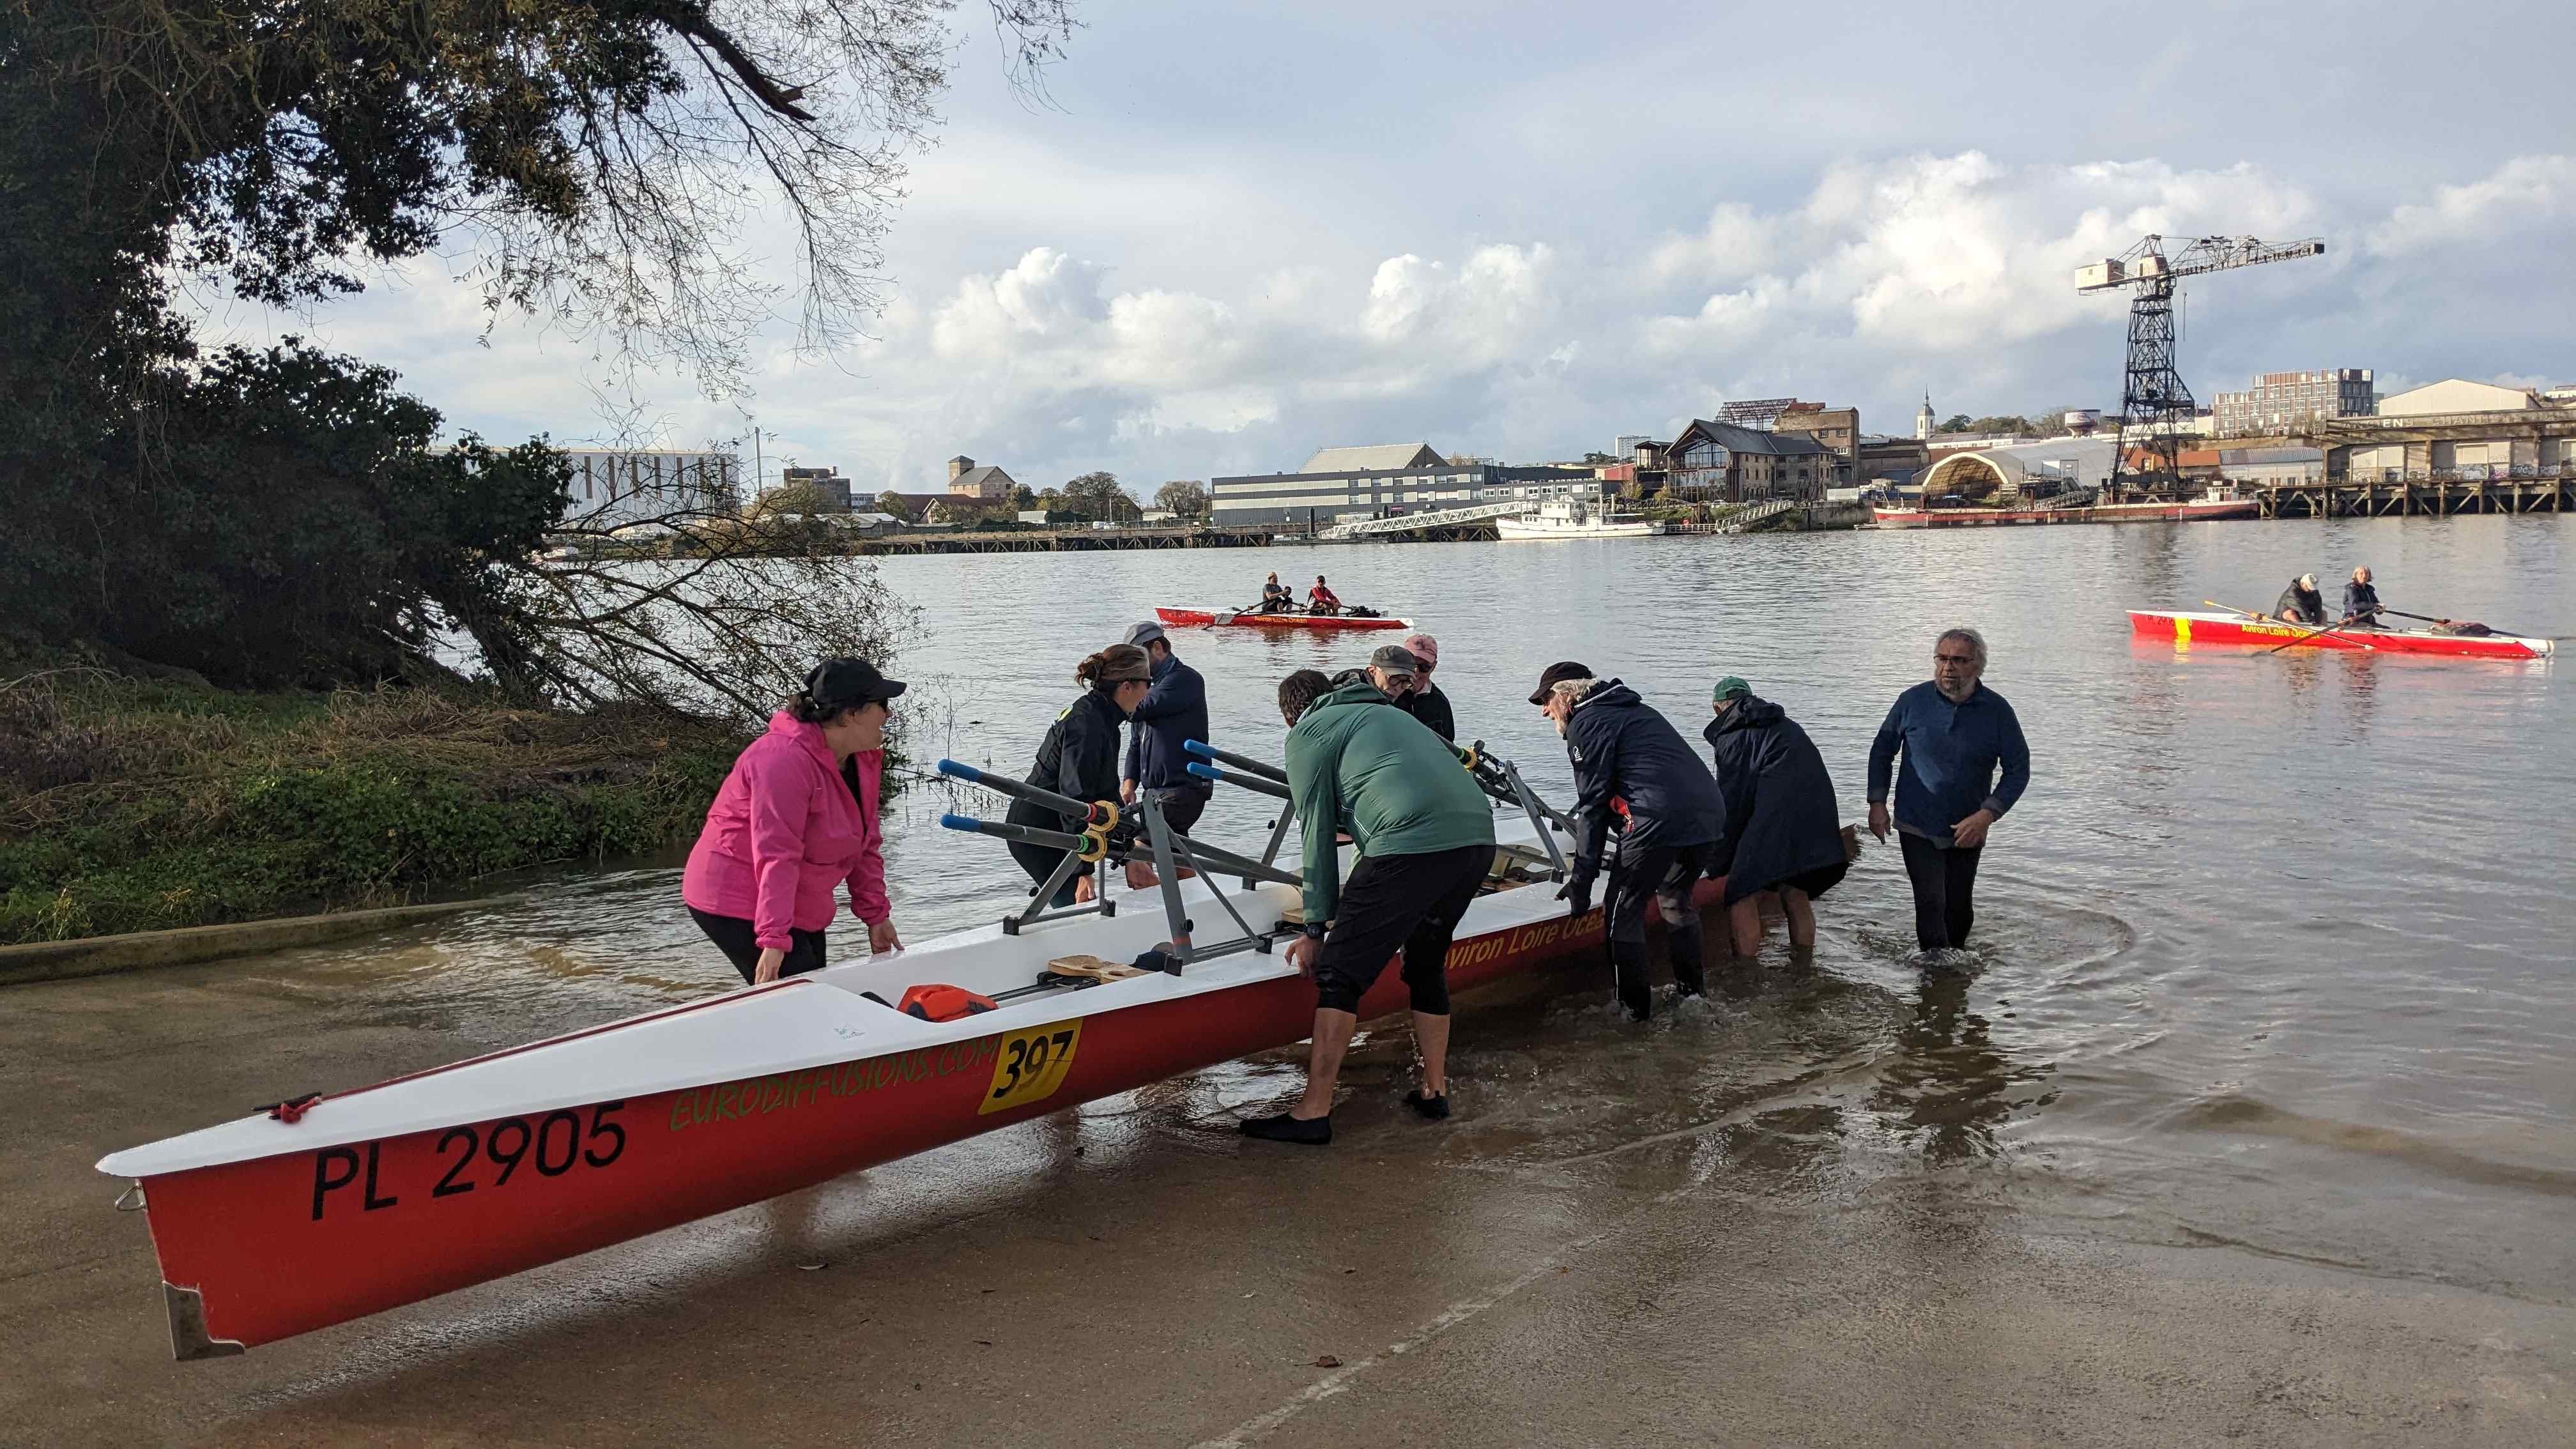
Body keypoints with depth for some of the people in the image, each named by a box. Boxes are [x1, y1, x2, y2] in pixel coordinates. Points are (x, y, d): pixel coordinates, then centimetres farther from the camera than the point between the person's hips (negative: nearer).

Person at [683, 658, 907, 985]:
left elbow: (866, 844, 12)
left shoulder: (864, 759, 4)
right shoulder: (786, 761, -26)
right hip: (736, 903, -10)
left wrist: (876, 915, 11)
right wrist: (774, 940, -32)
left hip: (799, 907, 10)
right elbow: (777, 856, -30)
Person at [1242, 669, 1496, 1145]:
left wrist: (1316, 928, 10)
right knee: (1427, 965, 25)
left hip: (1413, 844, -8)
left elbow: (1318, 832, 6)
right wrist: (1360, 894, 50)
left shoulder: (1307, 733, 12)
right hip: (1478, 837, 8)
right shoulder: (1385, 712, 35)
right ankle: (1434, 1092, 31)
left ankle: (1313, 1113, 0)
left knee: (1338, 973, 0)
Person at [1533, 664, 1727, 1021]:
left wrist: (1582, 880, 0)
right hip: (1710, 814, 9)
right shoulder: (1635, 709, 29)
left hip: (1662, 820, -9)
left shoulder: (1586, 724, 2)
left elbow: (1593, 804, -3)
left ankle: (1634, 1006, 10)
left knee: (1625, 910, 6)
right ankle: (1693, 990, 33)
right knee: (1676, 898, 27)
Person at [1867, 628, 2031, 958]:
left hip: (1967, 831, 1)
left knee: (1959, 907, 12)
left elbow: (2018, 770, -3)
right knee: (1931, 900, -14)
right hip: (1917, 827, -1)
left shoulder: (1997, 711, -9)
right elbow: (1882, 749, 6)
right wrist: (1877, 802, -2)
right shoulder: (1913, 701, -7)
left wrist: (1986, 815, -14)